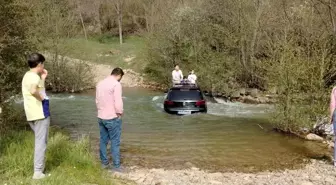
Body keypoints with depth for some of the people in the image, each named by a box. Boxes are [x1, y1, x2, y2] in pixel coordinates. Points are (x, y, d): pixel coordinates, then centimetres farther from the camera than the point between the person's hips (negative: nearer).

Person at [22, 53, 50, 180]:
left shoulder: (27, 75, 14)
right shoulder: (34, 76, -16)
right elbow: (33, 91, -36)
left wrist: (43, 78, 20)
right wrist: (42, 98, -19)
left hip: (32, 114, 9)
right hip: (40, 113, -9)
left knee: (40, 141, 21)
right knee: (41, 142, -3)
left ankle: (40, 166, 30)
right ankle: (38, 172, 0)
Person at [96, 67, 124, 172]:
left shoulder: (100, 83, 9)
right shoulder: (116, 84, -15)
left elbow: (97, 100, 14)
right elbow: (118, 102, -19)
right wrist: (120, 112, -4)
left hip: (101, 117, 8)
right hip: (112, 118, -7)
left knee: (103, 141, 14)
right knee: (115, 142, 0)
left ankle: (104, 163, 22)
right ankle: (116, 166, 4)